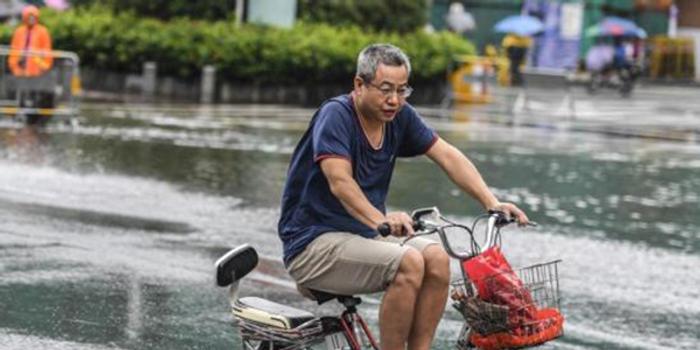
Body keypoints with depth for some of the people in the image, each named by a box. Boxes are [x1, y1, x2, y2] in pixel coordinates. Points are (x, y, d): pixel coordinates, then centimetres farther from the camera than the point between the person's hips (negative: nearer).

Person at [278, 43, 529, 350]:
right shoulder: (335, 114, -18)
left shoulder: (400, 117, 4)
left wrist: (492, 203, -12)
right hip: (314, 243, -7)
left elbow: (448, 156, 2)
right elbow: (340, 181, -31)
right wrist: (380, 220, -46)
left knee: (437, 258, -16)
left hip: (362, 234, 7)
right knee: (409, 263, -27)